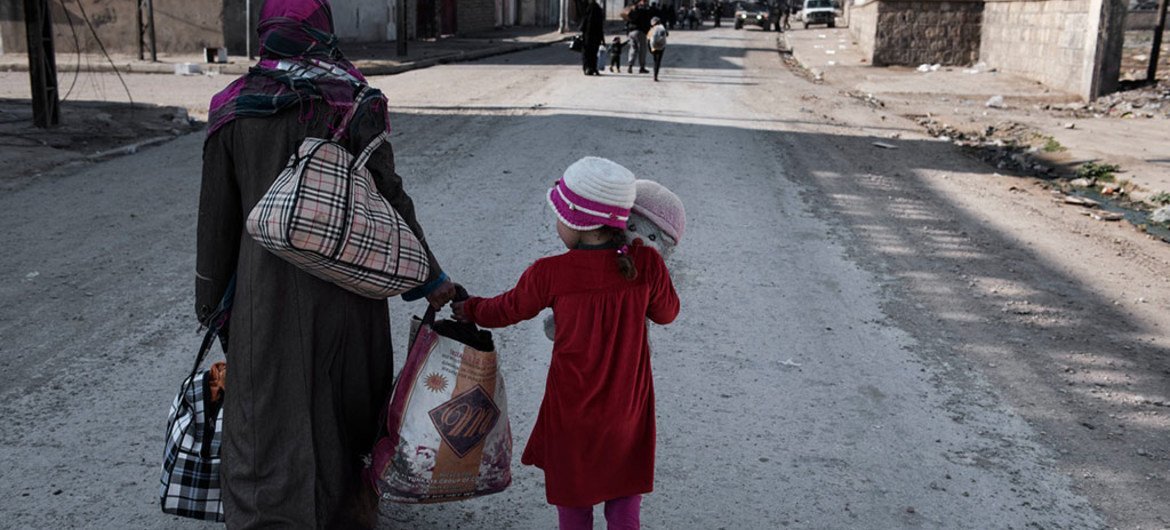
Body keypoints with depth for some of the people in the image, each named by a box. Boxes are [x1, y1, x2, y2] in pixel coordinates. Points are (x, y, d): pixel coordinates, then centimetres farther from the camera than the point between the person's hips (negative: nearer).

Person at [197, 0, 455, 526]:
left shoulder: (233, 108, 1)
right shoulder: (353, 103, -6)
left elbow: (216, 215, 4)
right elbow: (389, 197, -7)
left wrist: (209, 299, 14)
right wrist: (429, 275, 1)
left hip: (266, 291, 0)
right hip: (344, 286, 0)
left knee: (266, 415, 9)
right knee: (345, 404, 18)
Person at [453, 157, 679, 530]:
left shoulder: (549, 274, -20)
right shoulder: (647, 265, -18)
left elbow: (506, 310, -1)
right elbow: (666, 313, 1)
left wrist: (470, 310, 19)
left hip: (572, 409, -1)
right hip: (628, 407, 1)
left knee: (572, 489, 22)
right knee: (625, 492, 21)